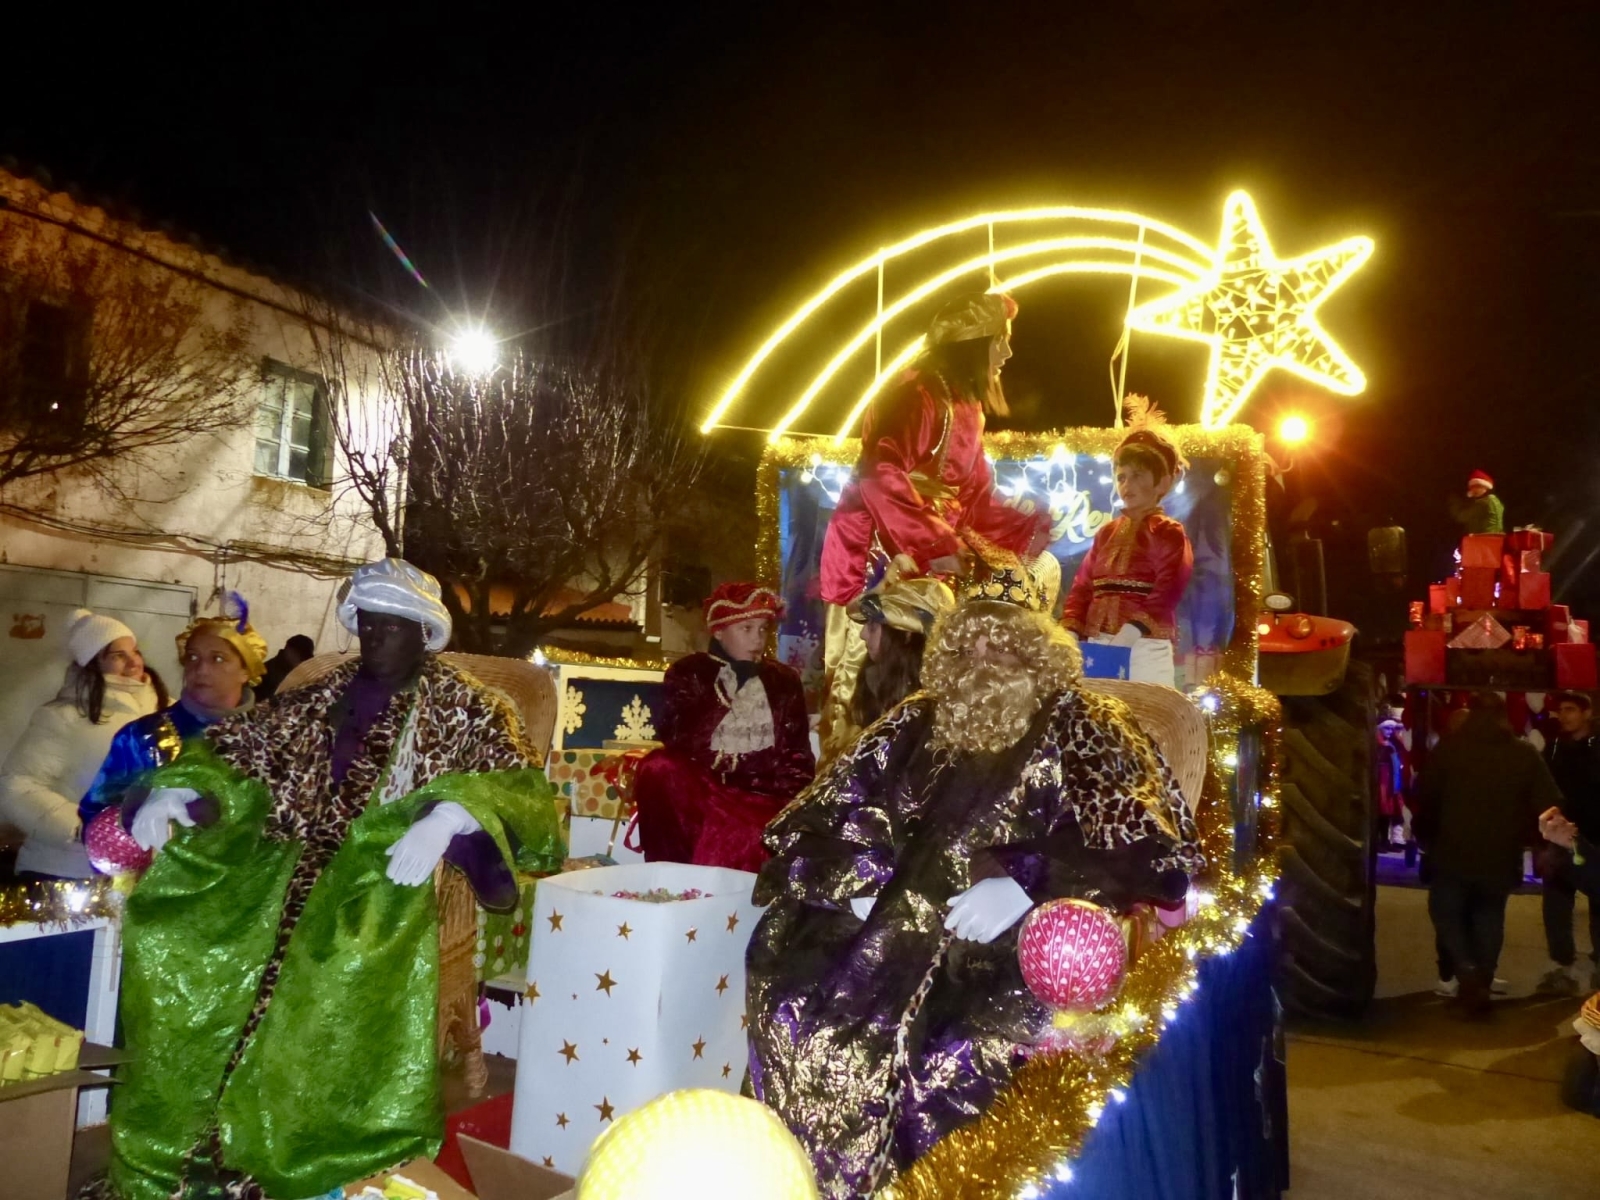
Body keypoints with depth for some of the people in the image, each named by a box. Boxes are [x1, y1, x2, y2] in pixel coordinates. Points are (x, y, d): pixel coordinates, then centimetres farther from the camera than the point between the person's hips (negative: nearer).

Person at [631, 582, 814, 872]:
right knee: (659, 767, -30)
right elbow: (677, 740, -9)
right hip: (700, 787, 1)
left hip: (763, 794, 0)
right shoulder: (688, 672, 6)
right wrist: (728, 688, -11)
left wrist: (794, 802, -11)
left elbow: (797, 755, 7)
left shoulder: (784, 680, 11)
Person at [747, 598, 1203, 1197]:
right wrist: (862, 880, -9)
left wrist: (1026, 885, -19)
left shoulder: (1084, 732, 2)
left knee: (963, 1055, -31)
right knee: (784, 987, -20)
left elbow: (1155, 852, -8)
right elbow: (811, 826, 12)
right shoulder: (912, 727, 11)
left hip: (1023, 945, -3)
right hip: (894, 933, 4)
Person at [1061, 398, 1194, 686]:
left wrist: (1134, 629, -26)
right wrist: (1071, 629, -4)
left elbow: (1168, 591, -12)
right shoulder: (1106, 533, 17)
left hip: (1146, 647, -5)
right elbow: (1082, 587, 12)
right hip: (1098, 644, 5)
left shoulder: (1169, 533, 1)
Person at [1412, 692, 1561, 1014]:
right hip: (1501, 857, 2)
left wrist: (1424, 836, 9)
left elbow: (1424, 796, -6)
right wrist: (1522, 837, 11)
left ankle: (1466, 969, -7)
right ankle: (1481, 982, 15)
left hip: (1453, 852, -2)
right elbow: (1550, 806, -4)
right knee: (1488, 918, 18)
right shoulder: (1525, 754, 2)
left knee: (1446, 911, 13)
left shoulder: (1449, 746, -3)